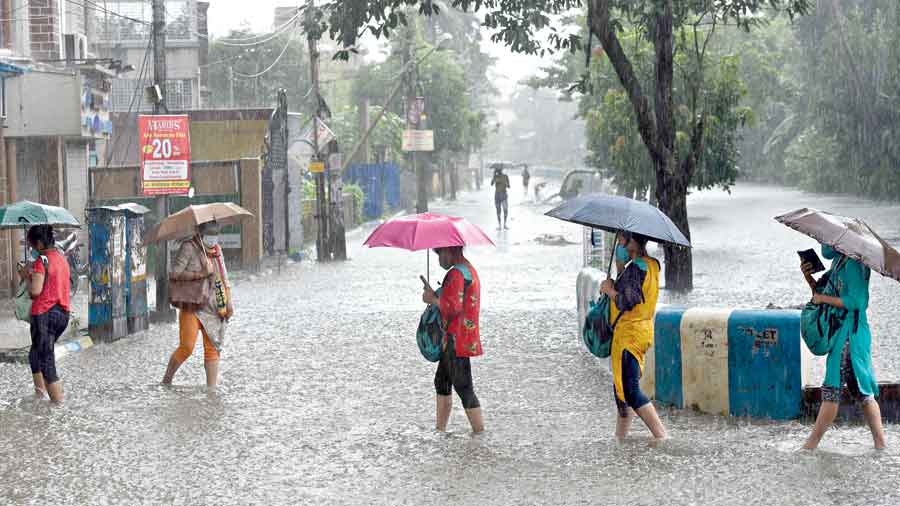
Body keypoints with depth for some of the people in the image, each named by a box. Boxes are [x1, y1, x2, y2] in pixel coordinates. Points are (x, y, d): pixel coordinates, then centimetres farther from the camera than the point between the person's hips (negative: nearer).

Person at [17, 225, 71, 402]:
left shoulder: (41, 261, -14)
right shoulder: (61, 258, 11)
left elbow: (35, 291, -20)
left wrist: (26, 277, -3)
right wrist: (32, 275, 14)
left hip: (44, 314, -8)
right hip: (63, 314, 8)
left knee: (47, 363, -3)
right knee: (35, 354, 24)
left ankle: (59, 403, -5)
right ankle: (40, 393, 19)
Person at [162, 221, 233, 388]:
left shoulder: (217, 250, 14)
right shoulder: (188, 247, -6)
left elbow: (224, 278, 19)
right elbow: (174, 274, -13)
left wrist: (229, 302, 10)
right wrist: (199, 274, -20)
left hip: (213, 307, 6)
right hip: (191, 306, -6)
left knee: (212, 348, 1)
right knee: (187, 346, -14)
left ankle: (211, 388, 3)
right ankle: (166, 380, 4)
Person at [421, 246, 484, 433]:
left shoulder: (457, 274, -18)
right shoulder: (469, 270, 16)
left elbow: (452, 307, -25)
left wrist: (433, 299, -10)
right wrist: (436, 297, 10)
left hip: (457, 341, -11)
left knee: (463, 388, -7)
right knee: (441, 382, 19)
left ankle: (480, 434, -4)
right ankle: (440, 431, 27)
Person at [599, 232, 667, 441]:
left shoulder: (634, 268, -18)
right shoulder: (651, 265, 12)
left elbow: (627, 302, -24)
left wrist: (609, 290, -8)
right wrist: (613, 287, 8)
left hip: (630, 333, -10)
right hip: (641, 330, 10)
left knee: (629, 389, -10)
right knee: (621, 387, 17)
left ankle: (662, 436, -15)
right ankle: (620, 438, 22)